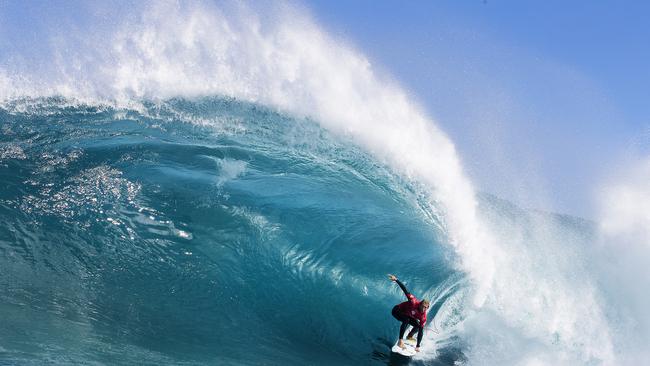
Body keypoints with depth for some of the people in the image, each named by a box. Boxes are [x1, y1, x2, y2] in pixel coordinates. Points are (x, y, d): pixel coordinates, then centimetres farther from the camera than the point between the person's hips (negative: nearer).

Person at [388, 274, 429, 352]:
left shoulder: (423, 317, -24)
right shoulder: (414, 302, -36)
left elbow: (421, 331, -24)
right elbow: (405, 290, -37)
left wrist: (418, 346, -27)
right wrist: (396, 280, -44)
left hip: (408, 316, 5)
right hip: (397, 310, -5)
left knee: (418, 326, -9)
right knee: (406, 320, -34)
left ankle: (410, 336, 22)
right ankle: (400, 341, -33)